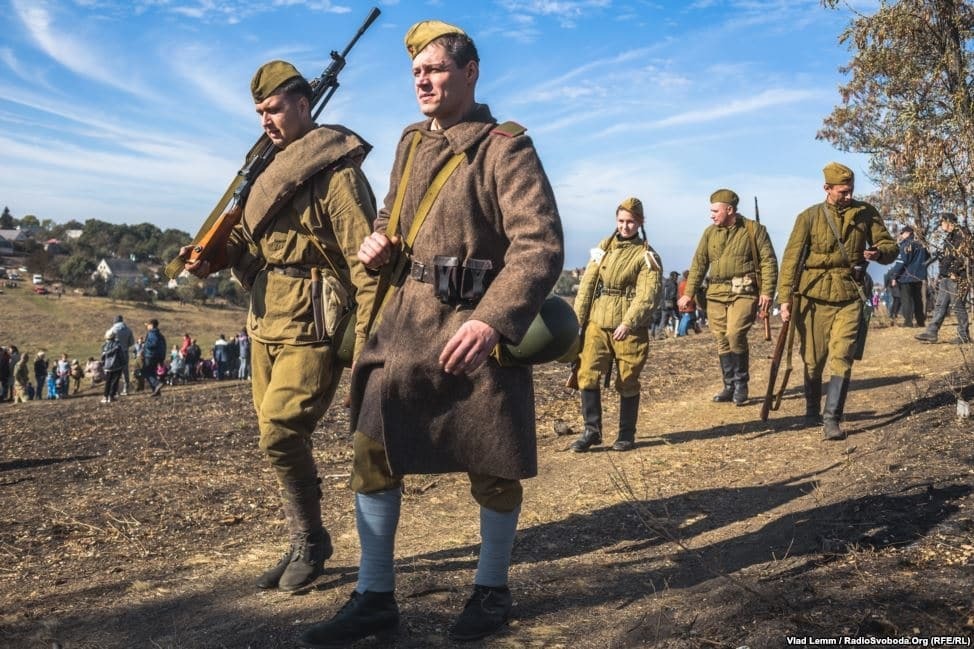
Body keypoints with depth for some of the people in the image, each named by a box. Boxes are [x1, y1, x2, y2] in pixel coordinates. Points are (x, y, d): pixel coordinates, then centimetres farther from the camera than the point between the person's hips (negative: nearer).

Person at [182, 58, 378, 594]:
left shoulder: (337, 172, -10)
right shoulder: (272, 172, 17)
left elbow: (364, 260, -15)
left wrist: (365, 341, -19)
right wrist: (216, 258, 0)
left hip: (310, 329, -8)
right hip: (264, 325, 9)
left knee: (281, 434, -14)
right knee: (278, 439, 10)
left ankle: (310, 539, 7)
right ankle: (303, 546, 23)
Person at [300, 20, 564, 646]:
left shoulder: (505, 148, -9)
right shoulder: (412, 142, 13)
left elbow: (541, 246, -18)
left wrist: (493, 319, -31)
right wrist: (379, 240, 3)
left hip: (477, 325, -6)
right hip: (407, 319, 7)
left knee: (493, 467, 6)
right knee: (372, 450, 3)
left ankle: (492, 590, 26)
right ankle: (375, 598, 15)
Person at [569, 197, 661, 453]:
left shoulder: (646, 255, -2)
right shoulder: (604, 247, 10)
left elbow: (647, 295, -12)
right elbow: (587, 285, 8)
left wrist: (627, 323, -23)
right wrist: (577, 319, 1)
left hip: (629, 328, -3)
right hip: (597, 322, 3)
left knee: (627, 382, 5)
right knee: (587, 375, -5)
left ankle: (627, 434, 19)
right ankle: (592, 430, 5)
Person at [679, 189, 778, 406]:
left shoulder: (754, 230, 0)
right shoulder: (710, 233, 12)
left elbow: (769, 261, -2)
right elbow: (699, 264, 12)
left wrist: (767, 292, -10)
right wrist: (688, 293, 5)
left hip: (744, 292, -5)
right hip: (716, 294, 5)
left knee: (735, 334, -19)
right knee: (722, 341, 6)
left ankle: (741, 383, -1)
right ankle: (729, 386, 18)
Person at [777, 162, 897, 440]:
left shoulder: (866, 213, 5)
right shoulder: (809, 217, -2)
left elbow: (890, 247, 11)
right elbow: (791, 258, -5)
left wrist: (879, 253, -14)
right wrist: (785, 297, -13)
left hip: (849, 297, 1)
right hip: (814, 295, 0)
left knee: (841, 359, -10)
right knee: (813, 359, 9)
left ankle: (831, 419, -8)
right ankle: (812, 411, 29)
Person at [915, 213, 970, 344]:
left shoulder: (962, 234, -9)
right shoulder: (950, 237, 20)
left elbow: (964, 255, -17)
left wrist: (955, 272, -20)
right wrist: (941, 274, 19)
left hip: (957, 278, -10)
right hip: (945, 278, 10)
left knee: (958, 307, -4)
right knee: (940, 306, 7)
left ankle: (964, 336, 3)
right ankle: (931, 332, 7)